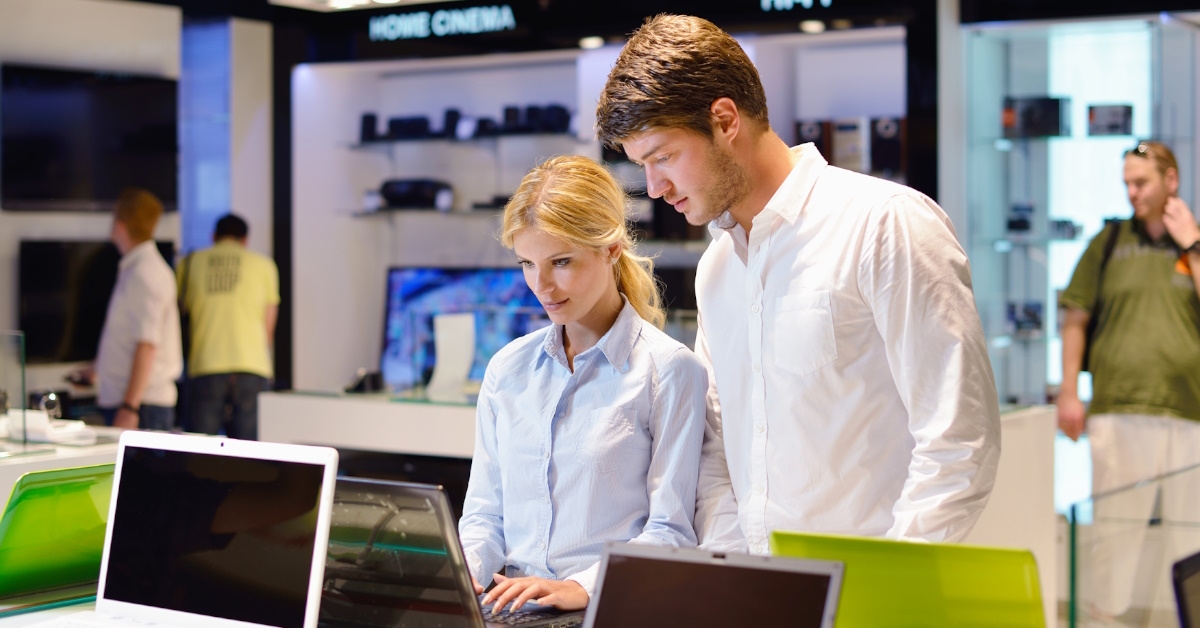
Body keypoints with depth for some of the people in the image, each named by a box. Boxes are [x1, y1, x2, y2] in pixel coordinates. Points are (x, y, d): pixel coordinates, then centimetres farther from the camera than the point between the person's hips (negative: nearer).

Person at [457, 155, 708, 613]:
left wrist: (584, 586, -20)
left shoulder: (669, 370, -2)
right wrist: (462, 570, -5)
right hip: (513, 605, 4)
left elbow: (670, 530, -6)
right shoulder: (507, 369, 14)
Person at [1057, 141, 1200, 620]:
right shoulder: (1109, 242, 10)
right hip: (1117, 409, 0)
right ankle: (1105, 614, 10)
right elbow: (1075, 319, 10)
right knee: (1116, 526, 1)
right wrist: (1068, 393, 4)